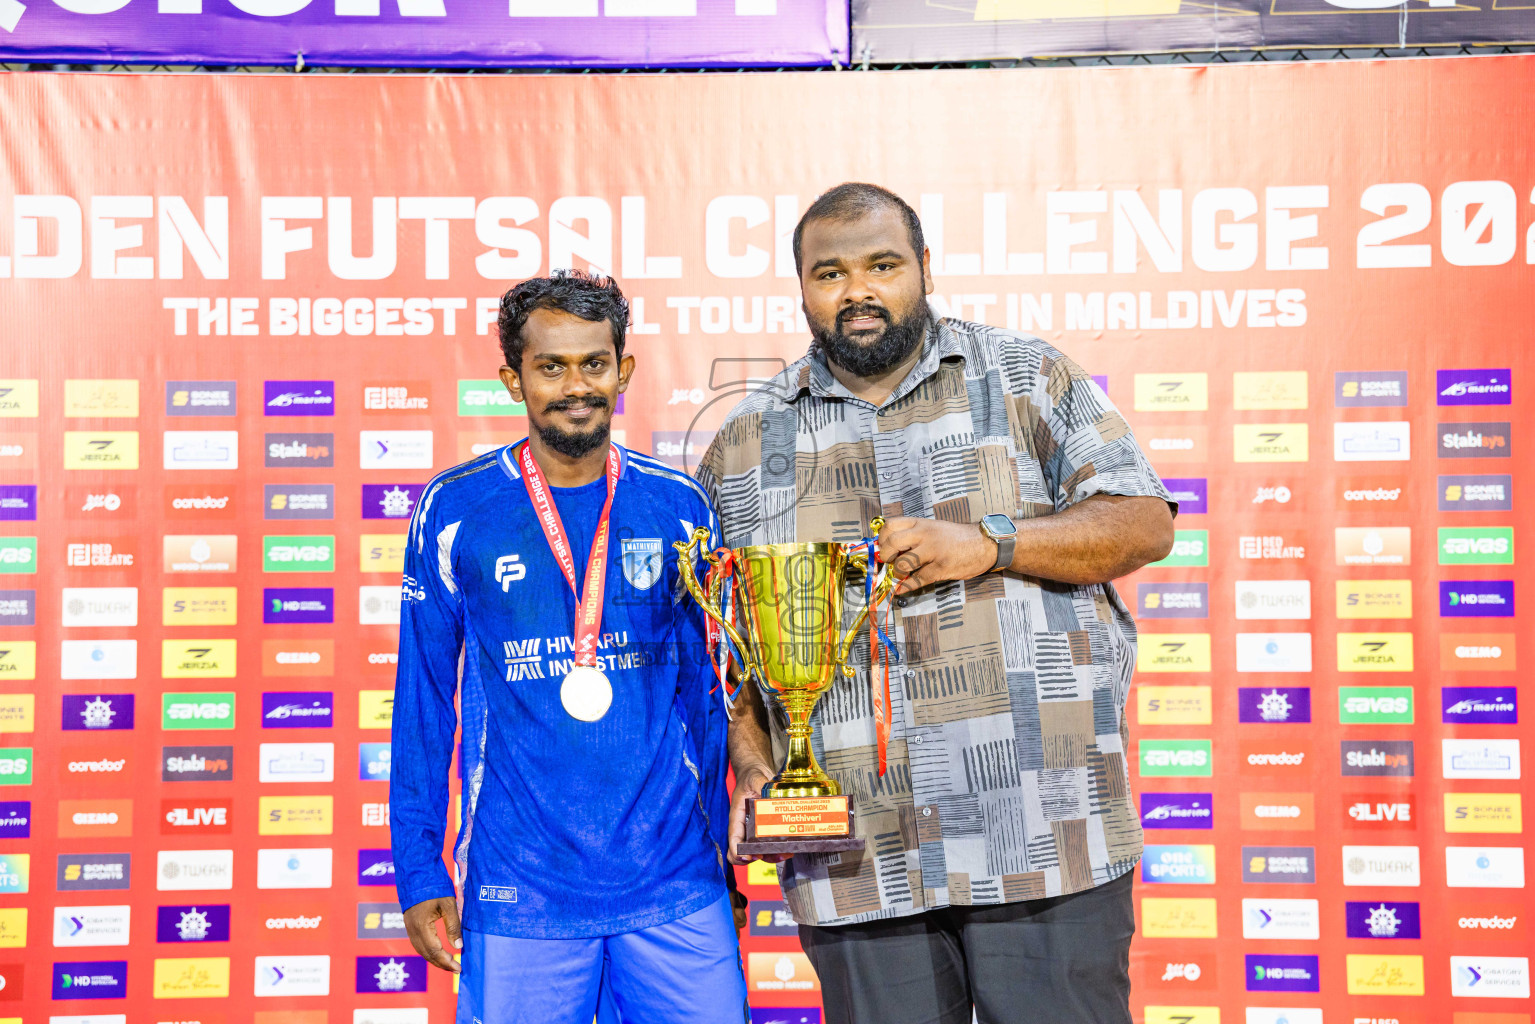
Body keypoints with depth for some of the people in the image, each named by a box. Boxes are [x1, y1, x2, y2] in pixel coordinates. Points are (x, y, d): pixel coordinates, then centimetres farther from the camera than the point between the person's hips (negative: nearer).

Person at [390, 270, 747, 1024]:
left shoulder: (681, 509, 2)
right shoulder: (453, 513, -1)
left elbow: (706, 692, 9)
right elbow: (423, 703, 3)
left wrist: (723, 850, 10)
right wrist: (420, 874, 0)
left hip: (675, 887, 1)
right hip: (517, 895, -1)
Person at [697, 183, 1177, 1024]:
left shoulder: (1025, 378, 7)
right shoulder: (747, 442, 11)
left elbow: (1145, 524, 0)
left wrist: (989, 543, -13)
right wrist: (752, 763, -3)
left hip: (1044, 833, -1)